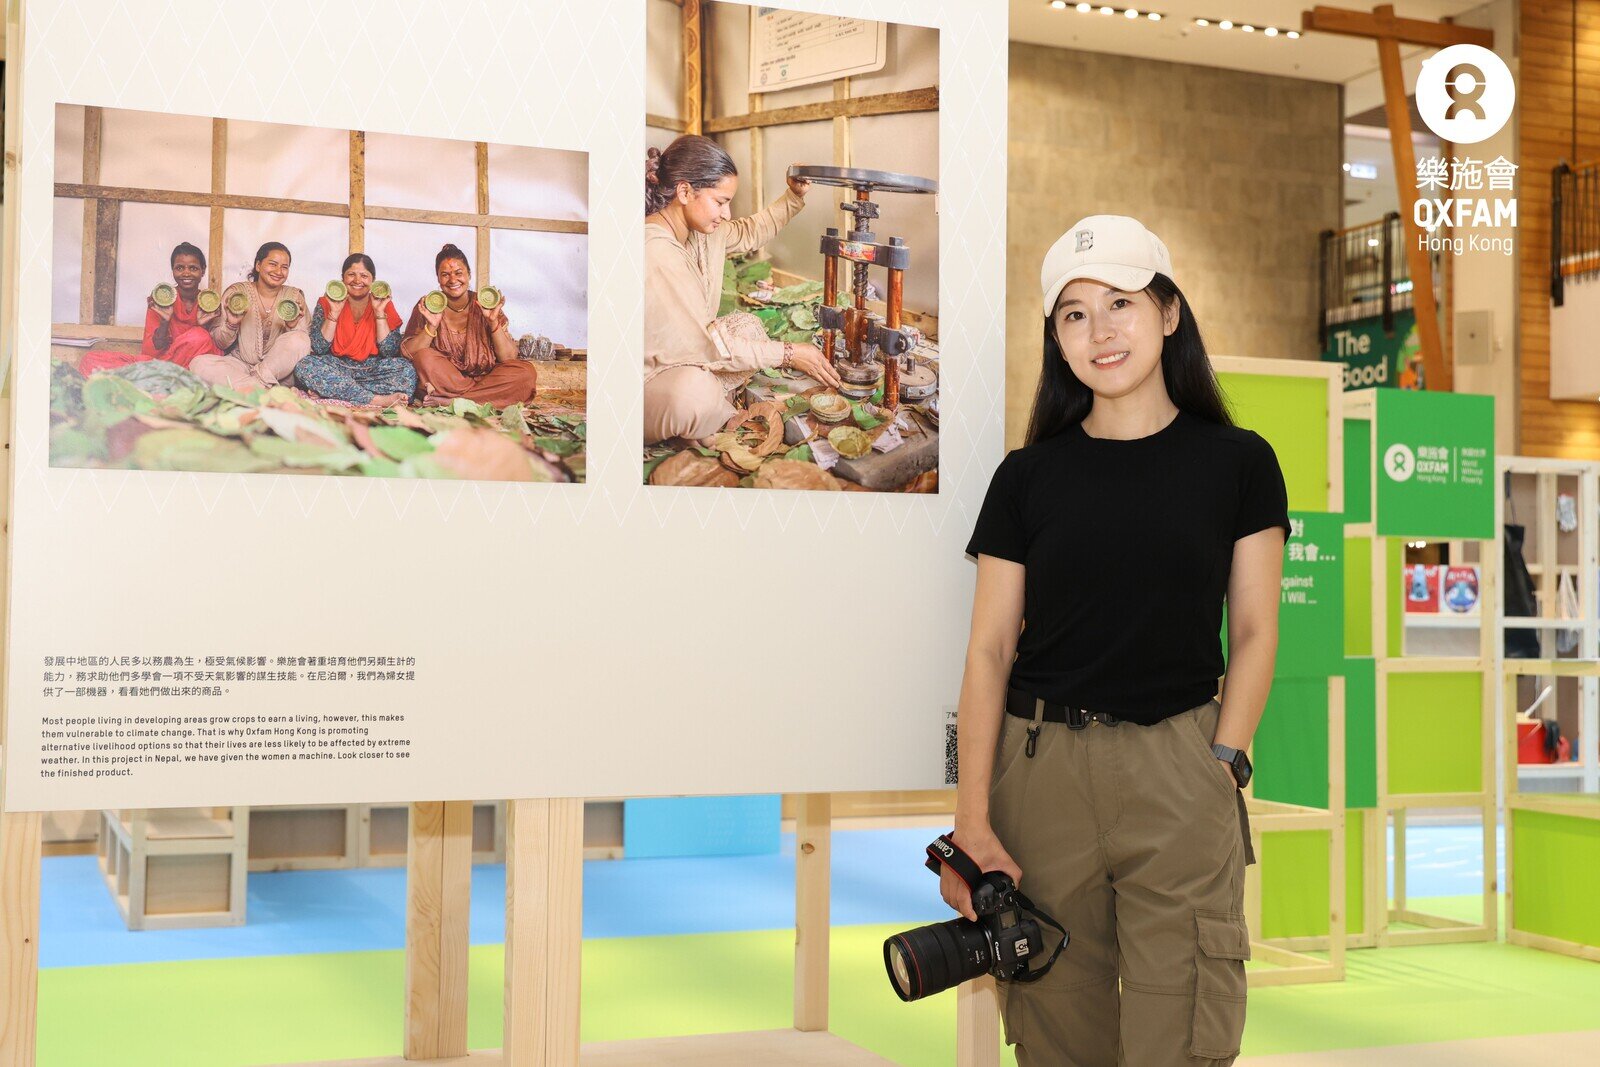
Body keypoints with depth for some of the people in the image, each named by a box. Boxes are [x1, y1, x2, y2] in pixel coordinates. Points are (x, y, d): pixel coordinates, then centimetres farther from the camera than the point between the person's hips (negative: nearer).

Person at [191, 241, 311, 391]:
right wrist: (231, 324, -19)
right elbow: (220, 344, 2)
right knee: (198, 363, -26)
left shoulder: (294, 297, 5)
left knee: (300, 339, -27)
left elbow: (305, 343, -1)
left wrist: (292, 327, -21)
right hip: (240, 364, 0)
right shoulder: (236, 292, 2)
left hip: (278, 371, 0)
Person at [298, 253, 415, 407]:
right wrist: (334, 312, -16)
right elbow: (318, 349, -8)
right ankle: (378, 400, -34)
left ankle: (330, 391, -30)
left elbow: (390, 351, -8)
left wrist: (379, 312, -14)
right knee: (305, 367, -29)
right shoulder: (326, 304, 2)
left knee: (407, 369, -26)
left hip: (372, 371, 0)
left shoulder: (384, 305, 3)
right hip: (337, 369, 0)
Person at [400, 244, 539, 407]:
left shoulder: (484, 306, 1)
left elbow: (508, 358, -5)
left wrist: (493, 321, -17)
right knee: (424, 357, -28)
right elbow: (407, 353, -9)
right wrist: (432, 326, -21)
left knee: (527, 372, -24)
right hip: (442, 379, -2)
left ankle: (446, 400, -24)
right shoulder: (426, 307, 0)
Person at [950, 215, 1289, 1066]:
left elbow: (1253, 634, 6)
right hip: (1039, 765, 1)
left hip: (1176, 768, -1)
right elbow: (989, 651, 4)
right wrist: (971, 821, -4)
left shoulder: (1237, 462, 5)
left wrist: (1222, 764, -8)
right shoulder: (1028, 477, 6)